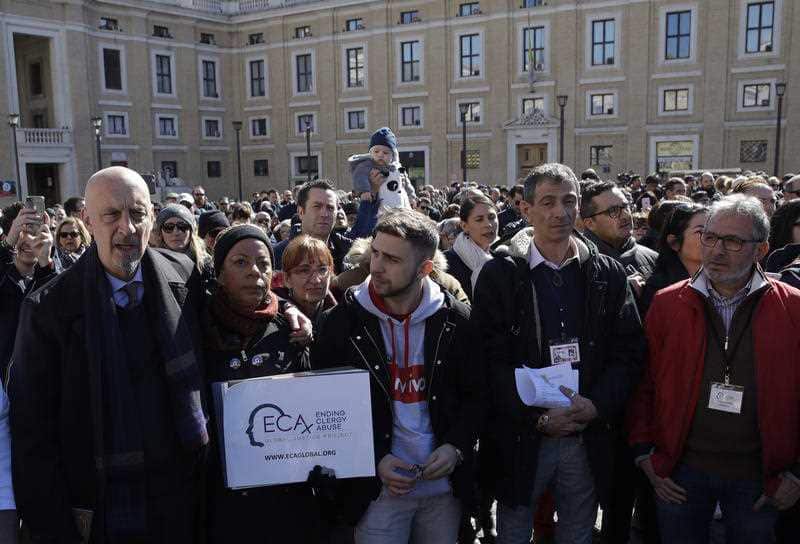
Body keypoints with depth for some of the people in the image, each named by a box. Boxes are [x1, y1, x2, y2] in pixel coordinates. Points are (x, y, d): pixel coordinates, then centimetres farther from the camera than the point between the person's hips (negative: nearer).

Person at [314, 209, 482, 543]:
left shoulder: (454, 320, -3)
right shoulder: (343, 321, -7)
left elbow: (474, 394, 7)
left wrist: (456, 447, -8)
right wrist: (372, 461, -10)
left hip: (444, 482, 2)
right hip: (377, 488, -2)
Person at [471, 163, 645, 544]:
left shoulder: (609, 275, 4)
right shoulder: (499, 275, -4)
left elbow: (630, 351, 2)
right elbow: (491, 358, -9)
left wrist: (596, 405, -13)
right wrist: (536, 416, -16)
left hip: (590, 437, 2)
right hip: (522, 438, -2)